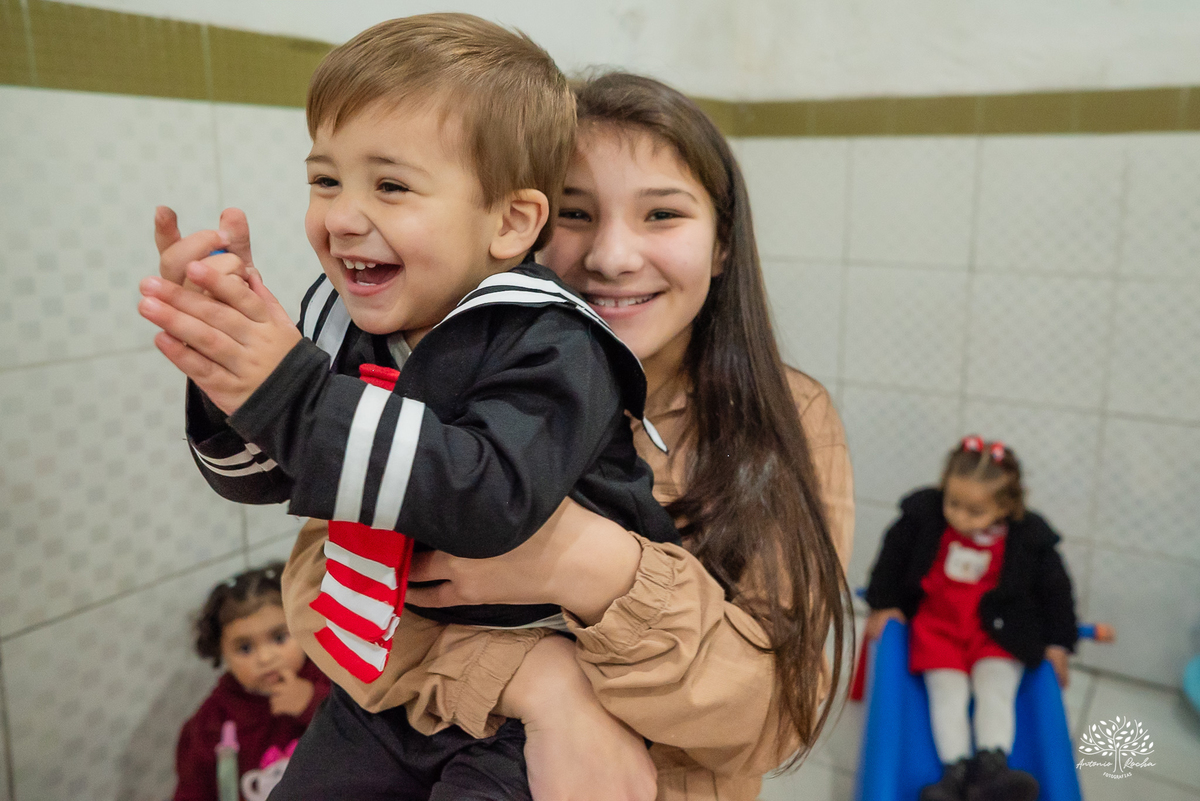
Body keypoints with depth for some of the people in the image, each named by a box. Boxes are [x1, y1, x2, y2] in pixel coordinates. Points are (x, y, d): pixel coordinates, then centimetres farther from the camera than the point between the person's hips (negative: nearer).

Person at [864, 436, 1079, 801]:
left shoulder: (1028, 537, -13)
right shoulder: (923, 515, -14)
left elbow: (1054, 587, 3)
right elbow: (893, 556, 3)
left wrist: (1058, 643, 3)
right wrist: (884, 605, 6)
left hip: (998, 632, 0)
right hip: (937, 624, 0)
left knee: (996, 692, -16)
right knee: (948, 692, -13)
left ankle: (991, 766, -25)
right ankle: (957, 769, -20)